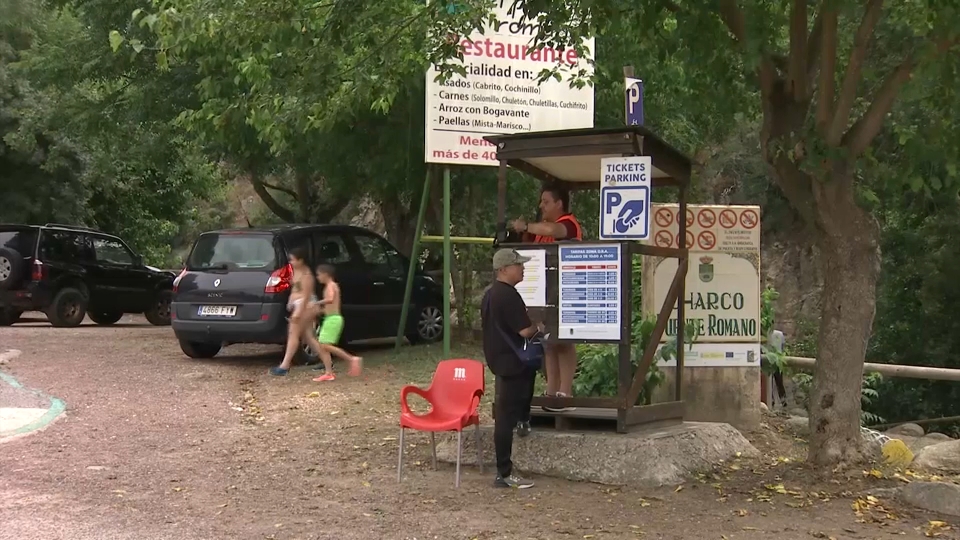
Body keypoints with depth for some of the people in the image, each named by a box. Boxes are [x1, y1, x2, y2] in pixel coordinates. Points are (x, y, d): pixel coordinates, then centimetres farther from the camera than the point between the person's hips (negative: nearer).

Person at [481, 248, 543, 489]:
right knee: (507, 417, -7)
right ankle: (505, 474, -3)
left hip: (498, 359, 10)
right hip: (512, 362, -10)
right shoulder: (509, 295, -20)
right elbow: (525, 331, -23)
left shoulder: (490, 294, 12)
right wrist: (539, 327, -1)